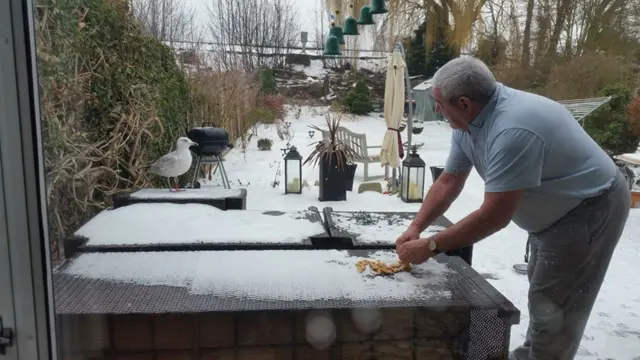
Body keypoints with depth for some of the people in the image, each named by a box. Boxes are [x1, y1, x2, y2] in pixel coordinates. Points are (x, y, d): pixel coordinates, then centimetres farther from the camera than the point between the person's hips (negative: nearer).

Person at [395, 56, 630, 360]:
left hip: (590, 209, -10)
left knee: (552, 306, -2)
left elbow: (495, 216, -36)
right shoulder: (468, 120, -8)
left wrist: (430, 246, -30)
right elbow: (449, 182, -3)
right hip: (556, 210, 10)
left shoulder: (513, 130, -37)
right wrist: (415, 228, -14)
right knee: (544, 294, 24)